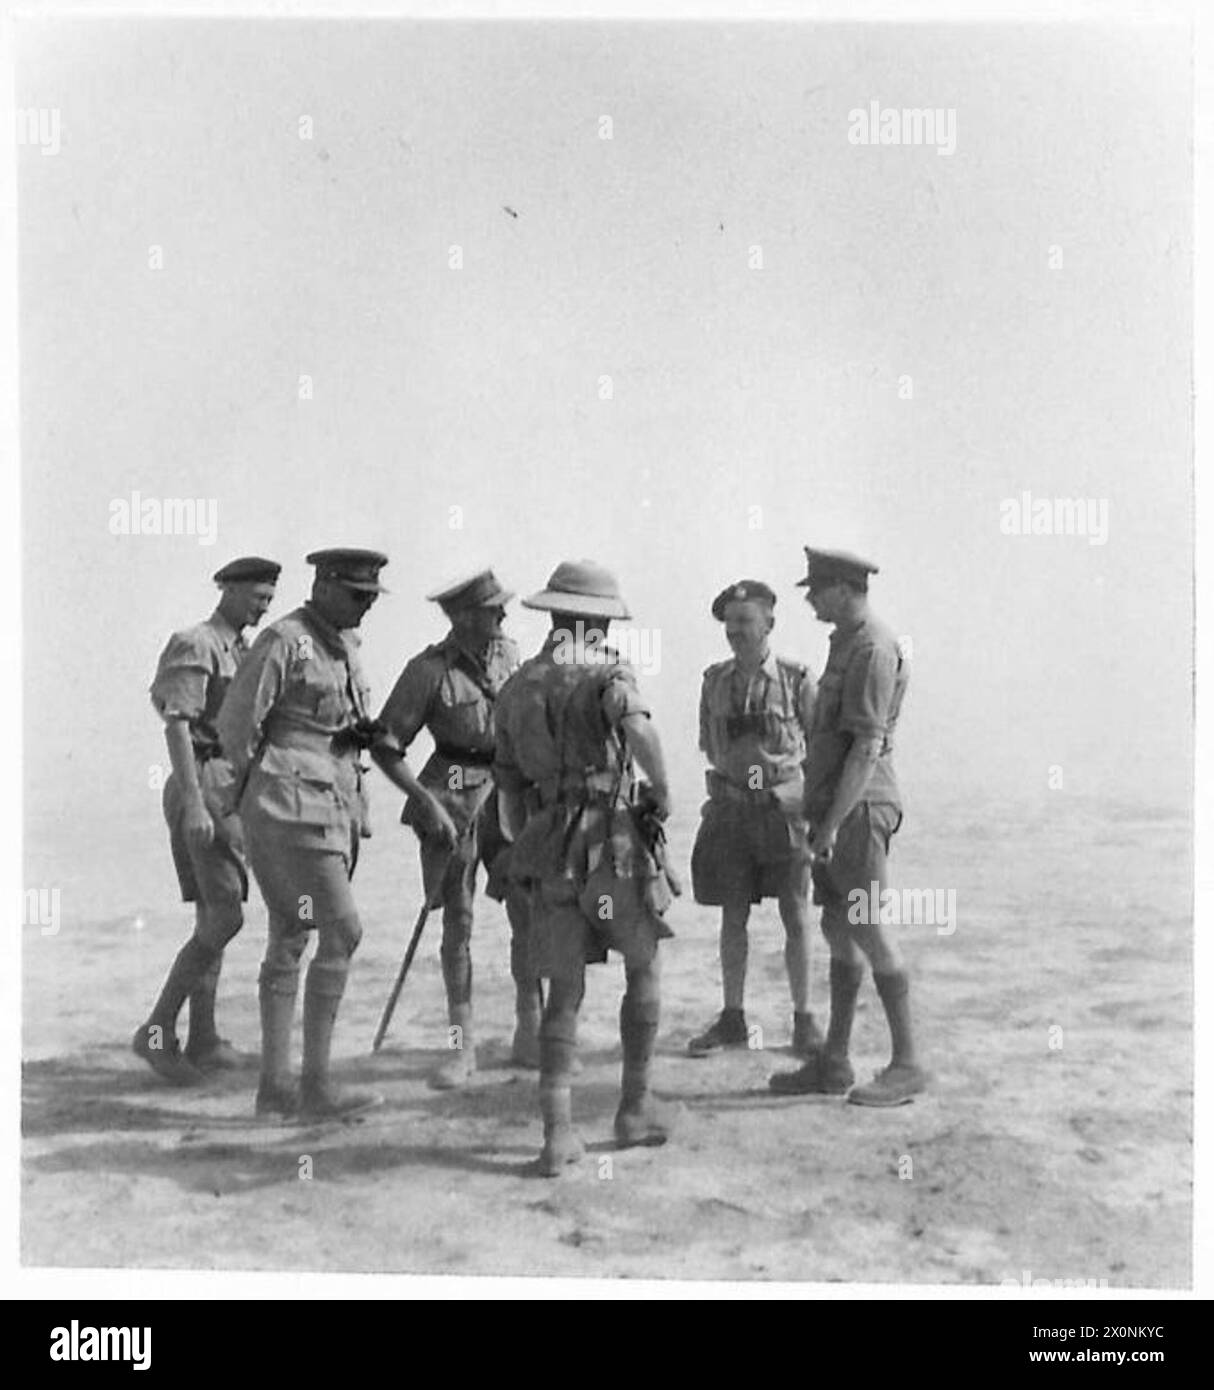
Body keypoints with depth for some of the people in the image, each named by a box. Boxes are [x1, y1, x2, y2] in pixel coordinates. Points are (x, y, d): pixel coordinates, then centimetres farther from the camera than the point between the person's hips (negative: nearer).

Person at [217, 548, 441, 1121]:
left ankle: (274, 1087, 14)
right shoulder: (283, 640, -11)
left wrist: (425, 796, 11)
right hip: (292, 805, -9)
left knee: (289, 940, 9)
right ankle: (315, 1085, -5)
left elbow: (366, 729, 20)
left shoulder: (345, 645, 15)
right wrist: (262, 791, -1)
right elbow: (235, 724, -11)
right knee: (342, 930, -12)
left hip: (334, 807, 9)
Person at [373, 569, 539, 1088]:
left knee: (528, 914, 1)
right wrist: (427, 804, -16)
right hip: (453, 799, -4)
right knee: (457, 922, 1)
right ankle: (462, 1048, 10)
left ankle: (529, 1037, 15)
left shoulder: (508, 653, 5)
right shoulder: (429, 670, -11)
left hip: (508, 794, 4)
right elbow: (386, 744, -10)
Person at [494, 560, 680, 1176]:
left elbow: (509, 787, 16)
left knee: (564, 991, 8)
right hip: (616, 844, -4)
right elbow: (638, 728, -28)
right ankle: (635, 1108, 21)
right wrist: (662, 790, -12)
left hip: (551, 851, 5)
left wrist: (523, 854, 26)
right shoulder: (607, 673, -6)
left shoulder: (516, 688, 12)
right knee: (643, 971, 15)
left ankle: (557, 1134, 0)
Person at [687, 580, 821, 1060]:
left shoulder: (796, 678, -4)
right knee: (733, 917, 8)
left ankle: (803, 1020, 13)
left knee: (795, 917, 1)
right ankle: (732, 1019, 19)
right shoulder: (715, 679, 6)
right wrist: (733, 773, 1)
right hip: (731, 805, 3)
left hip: (785, 805, -3)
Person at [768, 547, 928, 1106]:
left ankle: (906, 1064, 3)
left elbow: (867, 746, -21)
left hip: (858, 809, -10)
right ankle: (833, 1064, 17)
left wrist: (832, 822, -23)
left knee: (869, 933, -6)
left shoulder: (873, 650, -15)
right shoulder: (846, 644, 17)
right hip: (836, 808, 10)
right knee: (837, 929, 11)